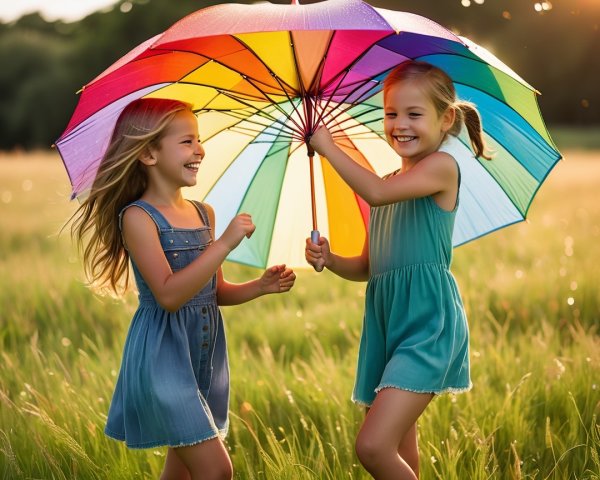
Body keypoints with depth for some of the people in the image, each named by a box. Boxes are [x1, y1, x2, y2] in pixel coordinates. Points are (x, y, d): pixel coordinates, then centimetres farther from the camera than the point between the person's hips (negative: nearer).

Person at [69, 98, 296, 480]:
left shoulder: (204, 214, 8)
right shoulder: (137, 216, -13)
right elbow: (169, 295, -24)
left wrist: (261, 286, 1)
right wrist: (225, 243, -26)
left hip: (205, 352, 8)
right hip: (162, 354, -8)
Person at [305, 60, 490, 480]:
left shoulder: (442, 166, -7)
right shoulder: (389, 186, 16)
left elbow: (376, 192, -25)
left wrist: (329, 147, -13)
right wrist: (330, 259, 0)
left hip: (428, 324, -8)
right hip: (387, 324, 8)